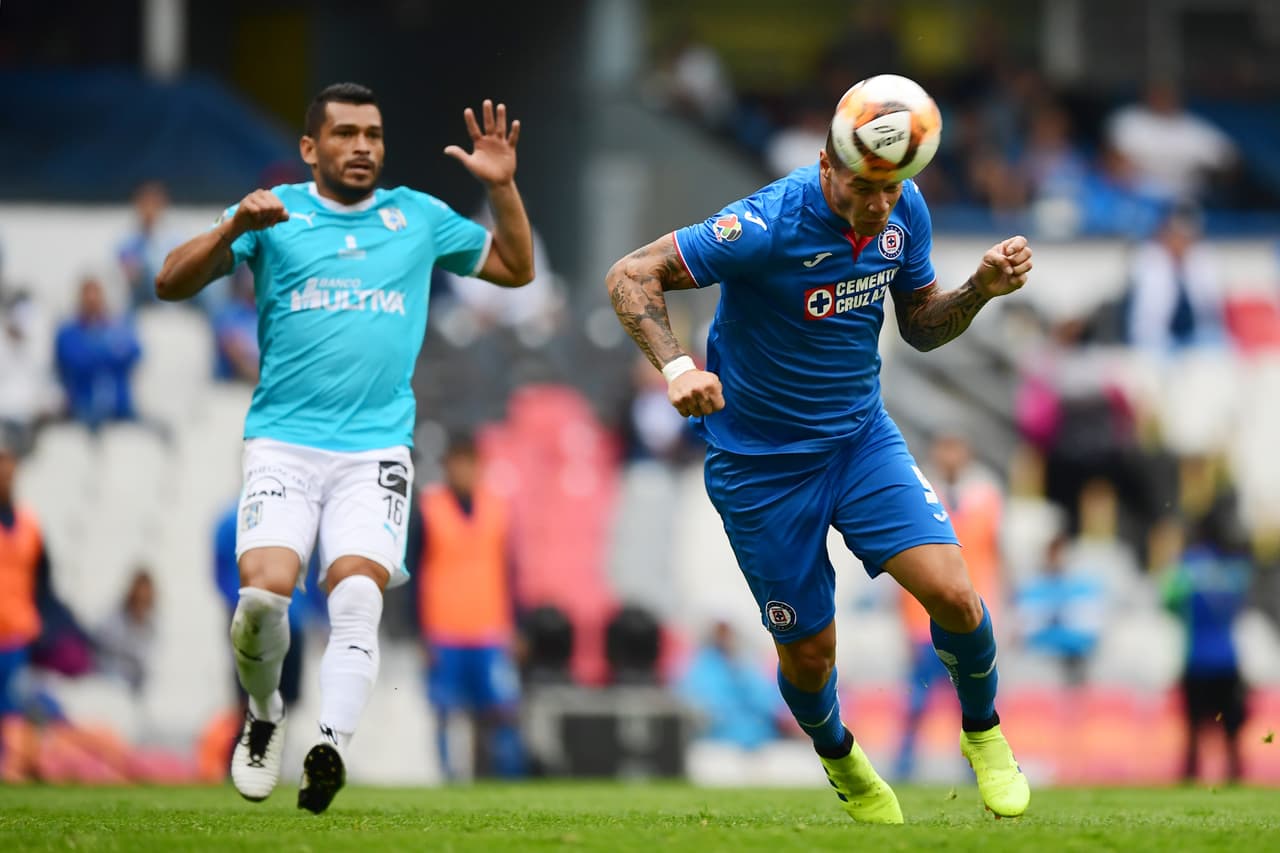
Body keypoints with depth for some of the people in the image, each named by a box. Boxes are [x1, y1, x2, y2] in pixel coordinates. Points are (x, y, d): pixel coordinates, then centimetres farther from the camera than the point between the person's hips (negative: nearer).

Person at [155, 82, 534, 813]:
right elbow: (173, 284, 0)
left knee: (358, 595, -21)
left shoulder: (418, 217, 14)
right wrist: (233, 229, -18)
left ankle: (332, 744, -30)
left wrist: (503, 187, 7)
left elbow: (516, 268, 23)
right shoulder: (275, 213, 7)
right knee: (264, 589, -18)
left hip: (377, 450, 1)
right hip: (284, 443, -1)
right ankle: (264, 714, 9)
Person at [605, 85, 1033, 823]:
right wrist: (677, 366, -37)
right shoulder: (768, 225, -26)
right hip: (761, 464, -4)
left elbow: (921, 326, 6)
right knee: (809, 651, 4)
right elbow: (631, 276, -22)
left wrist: (981, 289, -13)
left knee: (952, 595, -15)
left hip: (862, 437, 4)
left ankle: (984, 734, 15)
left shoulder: (905, 212, -8)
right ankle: (839, 756, 39)